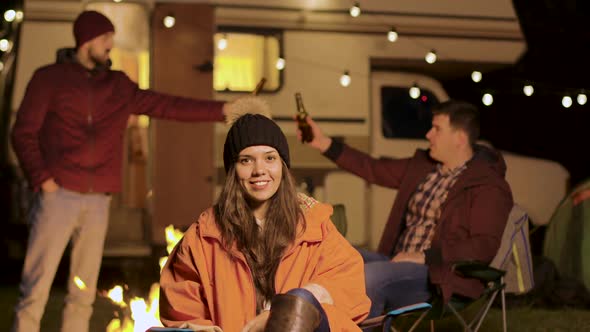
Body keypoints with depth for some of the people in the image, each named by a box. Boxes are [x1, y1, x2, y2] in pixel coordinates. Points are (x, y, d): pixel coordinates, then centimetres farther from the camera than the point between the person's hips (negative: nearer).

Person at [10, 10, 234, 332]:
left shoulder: (119, 86, 14)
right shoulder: (49, 78, 3)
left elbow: (169, 106, 14)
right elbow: (23, 133, 0)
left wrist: (225, 109, 8)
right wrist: (42, 179, -12)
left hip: (98, 200, 5)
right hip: (59, 196, -4)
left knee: (84, 295, 9)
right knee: (36, 290, -7)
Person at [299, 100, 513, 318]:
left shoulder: (488, 186, -8)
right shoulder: (422, 165, 14)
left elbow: (485, 246, -17)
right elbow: (375, 170, 19)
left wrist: (424, 257, -22)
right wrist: (324, 144, 13)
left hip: (438, 276, -8)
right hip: (397, 262, 8)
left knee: (369, 275, -31)